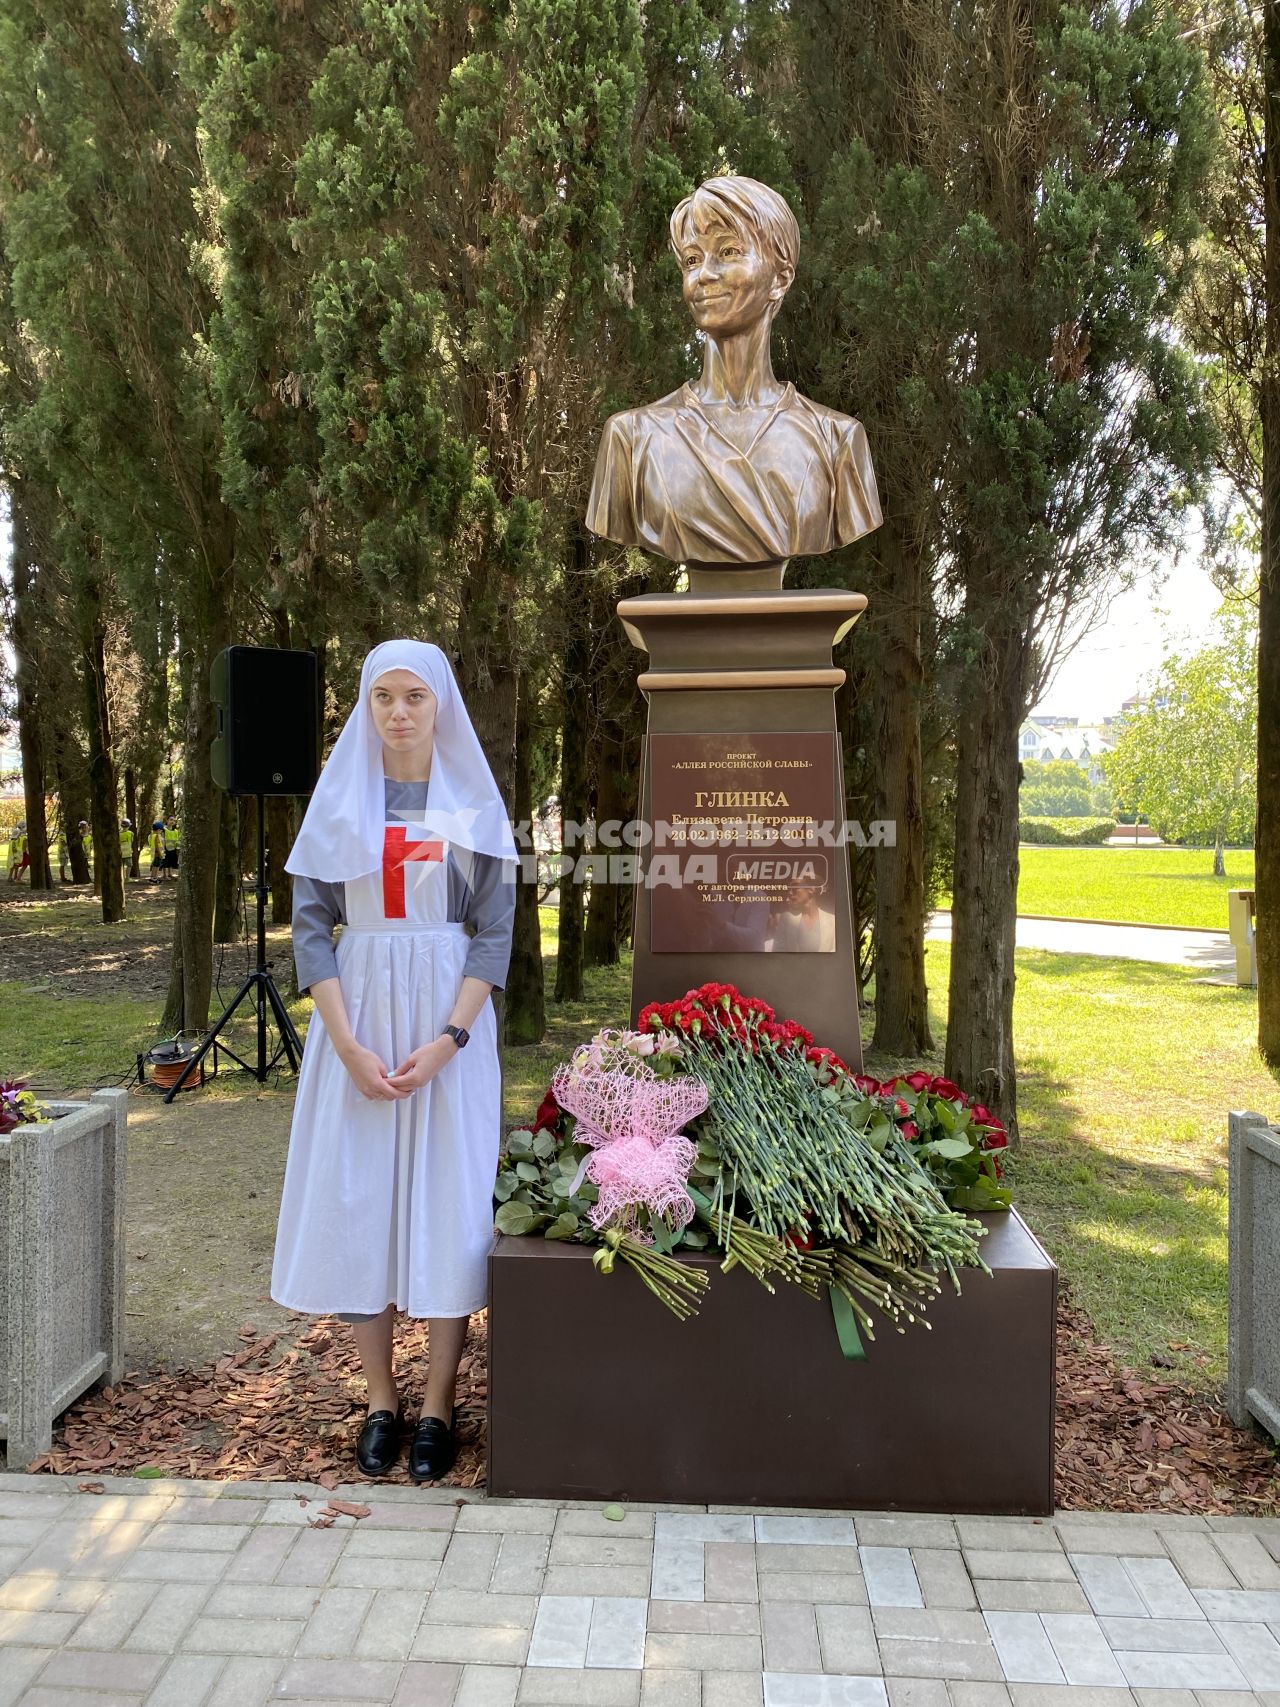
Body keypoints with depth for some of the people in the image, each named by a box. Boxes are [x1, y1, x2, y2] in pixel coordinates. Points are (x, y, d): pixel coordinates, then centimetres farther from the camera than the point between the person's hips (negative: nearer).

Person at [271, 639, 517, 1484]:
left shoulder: (474, 803, 1)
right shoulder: (338, 800, 4)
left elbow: (496, 933, -2)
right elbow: (311, 925, 1)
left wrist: (446, 1040, -14)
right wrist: (348, 1044, -10)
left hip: (448, 1019, -1)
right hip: (357, 1014, 2)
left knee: (448, 1198, 0)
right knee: (357, 1199, 4)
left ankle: (438, 1406, 14)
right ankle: (381, 1400, 19)